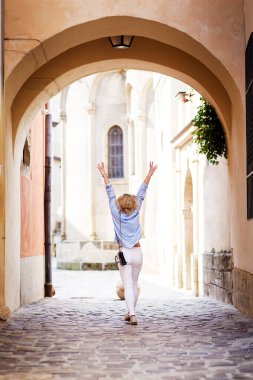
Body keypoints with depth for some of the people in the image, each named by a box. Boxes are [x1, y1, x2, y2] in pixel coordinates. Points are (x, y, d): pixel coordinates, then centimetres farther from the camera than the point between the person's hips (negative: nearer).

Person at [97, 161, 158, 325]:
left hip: (124, 254, -2)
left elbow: (111, 195, -2)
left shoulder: (117, 215, -6)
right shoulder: (136, 213, -3)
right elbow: (142, 193, 0)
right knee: (134, 284, 16)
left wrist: (105, 176, 3)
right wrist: (150, 173, 4)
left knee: (128, 285, -5)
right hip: (137, 253, 2)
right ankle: (131, 313, 25)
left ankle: (132, 314, -21)